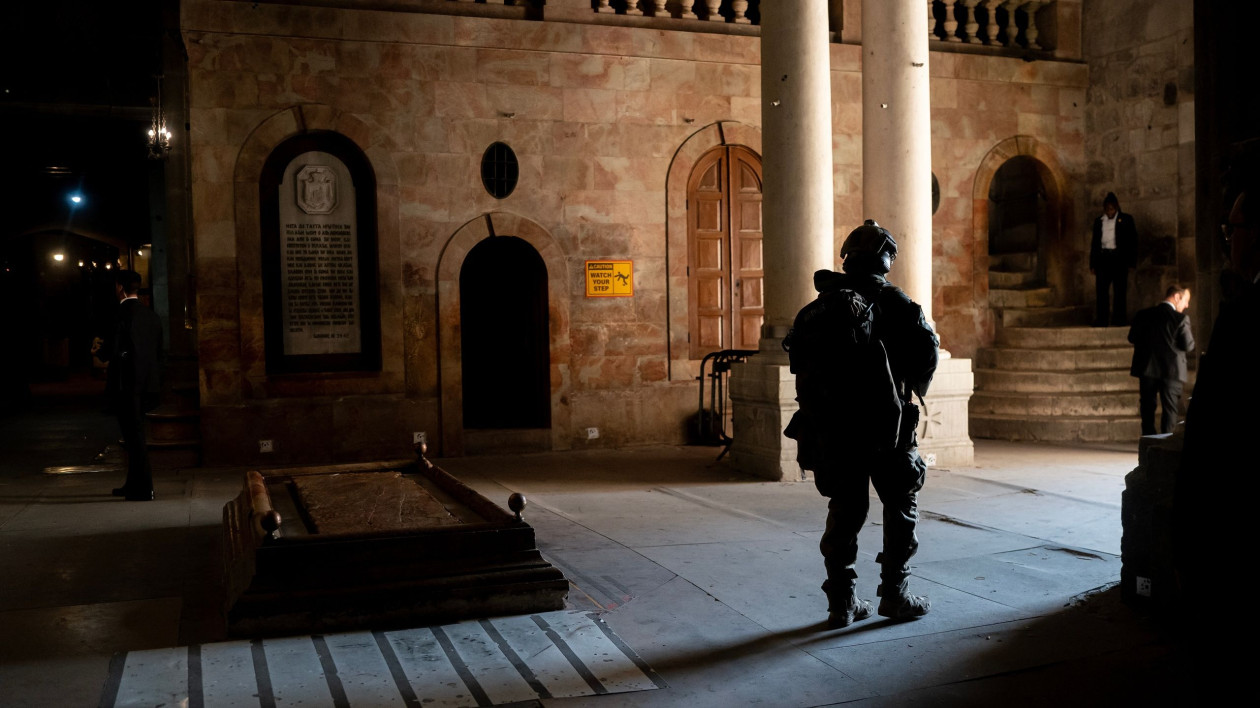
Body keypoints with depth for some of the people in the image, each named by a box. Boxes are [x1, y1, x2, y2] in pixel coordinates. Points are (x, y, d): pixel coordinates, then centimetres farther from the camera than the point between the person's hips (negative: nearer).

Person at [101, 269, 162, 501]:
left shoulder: (123, 313, -13)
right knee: (135, 436, 19)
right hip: (146, 384, 8)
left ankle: (143, 489, -1)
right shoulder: (152, 315, 11)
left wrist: (100, 351, -1)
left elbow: (115, 350, -19)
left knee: (135, 436, -4)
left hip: (126, 384, -8)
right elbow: (158, 353, 14)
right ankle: (134, 484, 28)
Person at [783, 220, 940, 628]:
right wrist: (914, 388, 5)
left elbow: (798, 354, 3)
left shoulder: (822, 304, 7)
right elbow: (927, 346, -12)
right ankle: (894, 595, 12)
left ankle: (842, 602, 11)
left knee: (844, 510, 11)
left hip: (831, 422, 4)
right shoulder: (892, 301, -5)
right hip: (883, 422, -4)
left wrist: (818, 403, 11)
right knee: (901, 508, 11)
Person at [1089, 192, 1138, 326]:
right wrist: (1093, 263, 9)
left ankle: (1119, 319, 3)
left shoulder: (1126, 220, 4)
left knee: (1120, 290, -1)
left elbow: (1133, 240, 2)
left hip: (1119, 258, -3)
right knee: (1101, 290, -1)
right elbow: (1094, 242, 15)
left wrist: (1131, 261, -6)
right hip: (1103, 258, 3)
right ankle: (1101, 320, 1)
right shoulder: (1098, 221, 13)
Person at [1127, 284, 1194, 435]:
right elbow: (1188, 345, -12)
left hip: (1147, 368, 3)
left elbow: (1132, 338, 7)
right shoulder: (1181, 318, -11)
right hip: (1171, 371, -3)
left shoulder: (1143, 315, 1)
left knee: (1147, 407, 11)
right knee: (1170, 409, 4)